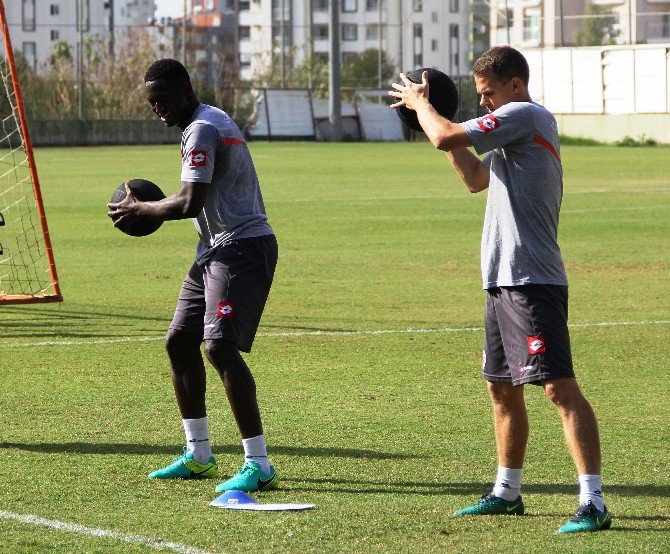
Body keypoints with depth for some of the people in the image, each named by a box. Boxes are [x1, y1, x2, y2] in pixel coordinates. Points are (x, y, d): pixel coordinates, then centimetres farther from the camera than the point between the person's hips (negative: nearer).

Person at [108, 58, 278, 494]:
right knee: (180, 343, 13)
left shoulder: (202, 128, -14)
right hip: (217, 248, 11)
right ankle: (198, 455, 22)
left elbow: (191, 203, -23)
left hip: (242, 247, -11)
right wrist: (149, 209, 14)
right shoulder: (212, 121, 18)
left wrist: (139, 209, -8)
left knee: (221, 346, -20)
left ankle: (259, 465, -21)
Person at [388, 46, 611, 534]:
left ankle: (593, 502, -19)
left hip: (533, 281, -11)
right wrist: (435, 113, 25)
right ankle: (507, 491, 32)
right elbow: (475, 178, 32)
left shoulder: (524, 115, -10)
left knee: (559, 386, -15)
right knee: (502, 387, 19)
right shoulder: (519, 129, 21)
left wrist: (420, 103, 7)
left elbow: (444, 138, -13)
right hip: (504, 280, 11)